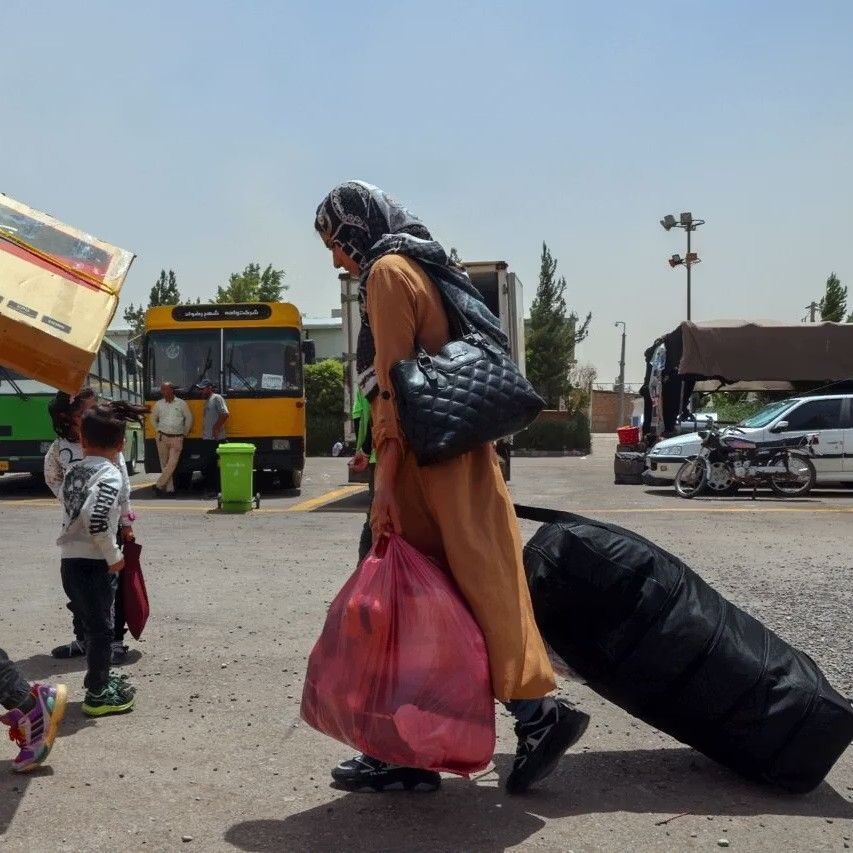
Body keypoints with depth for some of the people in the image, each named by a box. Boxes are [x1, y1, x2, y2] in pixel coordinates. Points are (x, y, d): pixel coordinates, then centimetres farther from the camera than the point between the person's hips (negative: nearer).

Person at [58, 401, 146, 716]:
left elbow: (74, 512, 10)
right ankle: (97, 695, 14)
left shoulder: (73, 471, 9)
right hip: (94, 564, -8)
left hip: (70, 560, 8)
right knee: (101, 629, 5)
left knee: (92, 625, 23)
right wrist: (114, 557, -18)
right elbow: (95, 519, -29)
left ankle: (101, 677, 38)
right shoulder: (110, 475, -16)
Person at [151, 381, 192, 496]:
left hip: (176, 438, -2)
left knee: (172, 464, -9)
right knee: (164, 464, 3)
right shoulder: (158, 404, 5)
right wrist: (158, 431, 14)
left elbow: (189, 418, 8)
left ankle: (159, 485, -2)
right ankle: (169, 488, 7)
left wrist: (185, 433, 7)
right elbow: (154, 418, 21)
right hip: (162, 437, 2)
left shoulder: (181, 403, 0)